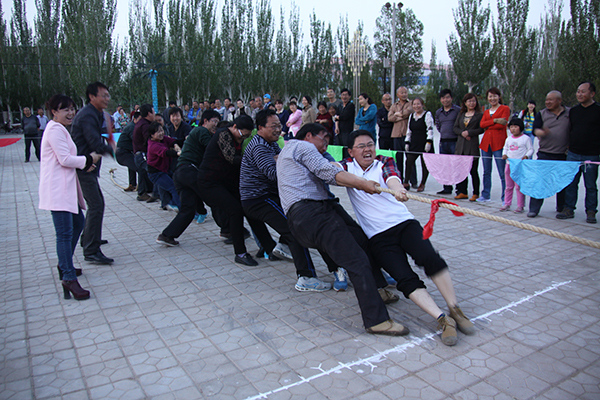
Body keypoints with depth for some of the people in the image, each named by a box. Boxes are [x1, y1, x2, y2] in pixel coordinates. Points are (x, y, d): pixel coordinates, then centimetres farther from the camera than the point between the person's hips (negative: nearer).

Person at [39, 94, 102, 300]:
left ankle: (65, 265, 34)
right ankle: (68, 278, -11)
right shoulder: (55, 130, -12)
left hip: (67, 187, 11)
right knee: (65, 233, -12)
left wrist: (84, 165, 9)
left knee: (78, 222, 21)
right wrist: (88, 159, -5)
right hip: (57, 189, -11)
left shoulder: (60, 129, 21)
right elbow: (65, 159, -19)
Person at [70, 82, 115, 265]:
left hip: (88, 168, 11)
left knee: (97, 203, 22)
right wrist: (111, 149, -6)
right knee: (96, 206, -14)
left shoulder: (95, 114, 16)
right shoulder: (87, 116, -18)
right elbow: (97, 144, -24)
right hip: (84, 168, -11)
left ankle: (88, 239, 38)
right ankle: (91, 251, -12)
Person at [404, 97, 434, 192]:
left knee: (425, 164, 3)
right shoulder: (411, 116, 15)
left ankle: (422, 184, 13)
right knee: (409, 161, -5)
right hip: (414, 144, 5)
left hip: (424, 144, -5)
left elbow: (430, 129, -9)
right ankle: (406, 183, 3)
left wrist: (429, 142, -16)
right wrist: (407, 142, 12)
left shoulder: (427, 115, -2)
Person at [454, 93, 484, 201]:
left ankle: (476, 193, 4)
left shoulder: (479, 115, 2)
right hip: (461, 144, 5)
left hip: (473, 145, -5)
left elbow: (481, 129, -6)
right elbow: (455, 127, 11)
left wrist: (469, 132, -13)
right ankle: (462, 192, 13)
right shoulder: (461, 115, 16)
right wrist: (462, 133, -7)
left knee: (473, 171, -2)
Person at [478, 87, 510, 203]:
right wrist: (495, 120, -10)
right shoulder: (486, 112, 21)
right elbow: (481, 124, 2)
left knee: (503, 173, -8)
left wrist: (488, 126, 0)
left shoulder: (505, 109, 4)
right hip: (486, 143, 6)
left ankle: (505, 198, -5)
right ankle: (486, 195, 18)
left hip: (498, 143, -6)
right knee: (486, 172, 10)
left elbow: (502, 125, -9)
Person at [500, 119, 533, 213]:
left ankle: (520, 206, 2)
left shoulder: (526, 138, -2)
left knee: (519, 186, -5)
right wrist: (504, 154, -1)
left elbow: (531, 149, -1)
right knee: (508, 186, 12)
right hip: (509, 164, 5)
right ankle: (507, 204, 21)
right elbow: (505, 148, 19)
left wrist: (526, 156, -19)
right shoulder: (509, 139, 12)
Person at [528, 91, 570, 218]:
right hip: (544, 154, -1)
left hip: (563, 155, 1)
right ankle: (534, 209, -1)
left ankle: (562, 208, 25)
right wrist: (542, 132, -31)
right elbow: (536, 130, -8)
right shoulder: (542, 114, 4)